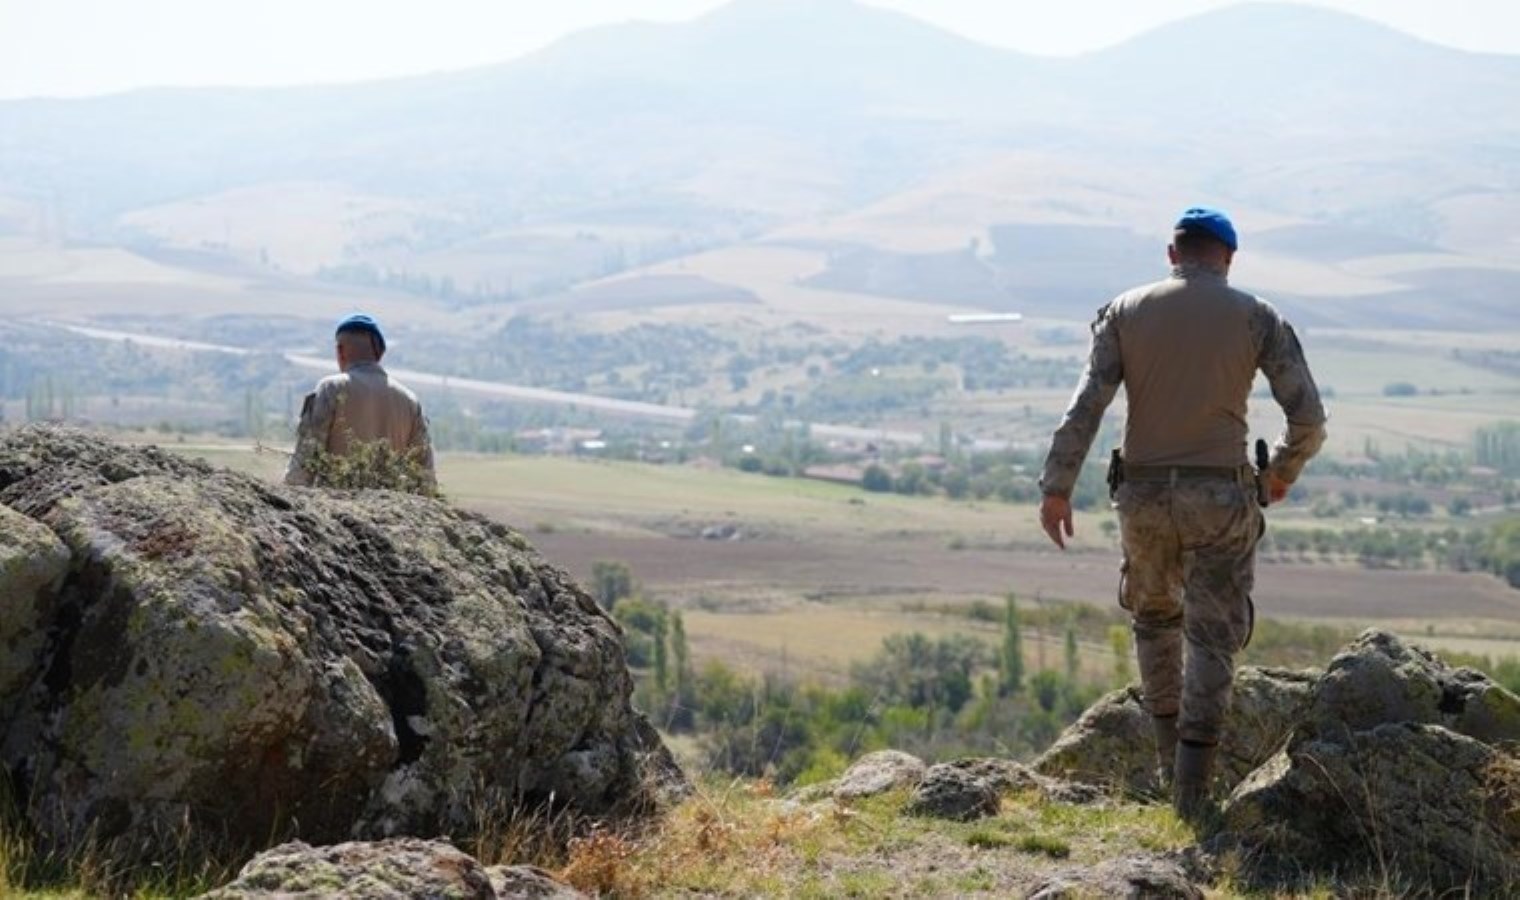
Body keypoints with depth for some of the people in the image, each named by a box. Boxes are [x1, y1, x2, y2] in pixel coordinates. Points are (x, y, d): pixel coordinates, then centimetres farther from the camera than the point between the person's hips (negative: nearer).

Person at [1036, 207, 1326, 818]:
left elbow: (1086, 404, -8)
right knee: (1212, 636, 4)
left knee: (1154, 615, 24)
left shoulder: (1125, 312, 2)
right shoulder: (1257, 317, 0)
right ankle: (1192, 786, -4)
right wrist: (1281, 475, 14)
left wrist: (1056, 489, -8)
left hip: (1144, 494, 2)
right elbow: (1307, 418, -4)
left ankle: (1171, 758, 25)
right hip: (1220, 497, -2)